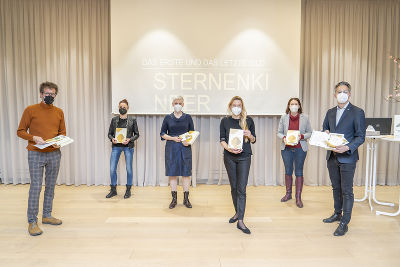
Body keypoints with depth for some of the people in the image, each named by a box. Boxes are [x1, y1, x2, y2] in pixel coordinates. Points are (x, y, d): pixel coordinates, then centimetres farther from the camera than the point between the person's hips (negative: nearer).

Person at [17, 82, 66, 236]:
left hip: (54, 154, 4)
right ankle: (32, 221, 8)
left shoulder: (59, 112, 9)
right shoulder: (30, 110, -1)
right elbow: (20, 131, 0)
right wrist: (34, 138, -18)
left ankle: (47, 216, 25)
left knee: (51, 186, 11)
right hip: (36, 155, -4)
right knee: (35, 187, -4)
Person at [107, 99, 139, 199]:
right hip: (116, 146, 2)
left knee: (129, 169, 3)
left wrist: (129, 139, -14)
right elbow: (110, 133, 10)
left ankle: (128, 190, 18)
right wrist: (112, 139, -11)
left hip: (128, 146, -2)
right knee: (112, 169, 1)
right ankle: (113, 190, 19)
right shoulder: (114, 120, 7)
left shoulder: (132, 120, 1)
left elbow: (136, 134, 3)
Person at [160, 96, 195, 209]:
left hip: (185, 148, 0)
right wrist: (173, 138, -10)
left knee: (186, 173, 1)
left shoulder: (188, 117, 6)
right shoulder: (168, 118, 6)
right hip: (171, 148, 0)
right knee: (172, 173, 3)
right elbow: (162, 134, 7)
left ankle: (186, 199, 13)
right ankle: (174, 198, 15)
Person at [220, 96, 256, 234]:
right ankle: (237, 212, 30)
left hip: (244, 157, -1)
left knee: (241, 189, -7)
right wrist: (229, 148, -17)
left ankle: (240, 221, -6)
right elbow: (222, 139, 2)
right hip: (229, 157, 2)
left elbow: (253, 140, 9)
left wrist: (250, 136, -14)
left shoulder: (248, 120, 4)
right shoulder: (225, 121, 5)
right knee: (233, 187, 11)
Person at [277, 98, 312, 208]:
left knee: (299, 172, 2)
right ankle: (288, 194, 28)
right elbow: (279, 132, 5)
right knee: (288, 171, 12)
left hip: (300, 149, -1)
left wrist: (302, 136, -16)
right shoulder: (284, 117, 2)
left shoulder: (304, 118, 0)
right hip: (286, 148, 2)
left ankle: (298, 198, 11)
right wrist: (283, 138, -15)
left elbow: (309, 132, 3)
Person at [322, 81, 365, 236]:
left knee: (346, 191, 2)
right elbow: (325, 129, 22)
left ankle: (344, 223, 11)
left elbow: (360, 137, -10)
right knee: (336, 188, 19)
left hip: (347, 157, -6)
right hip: (332, 157, 6)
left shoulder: (357, 112, -7)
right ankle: (337, 214, 35)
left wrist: (347, 147, -25)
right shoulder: (330, 112, 11)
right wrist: (325, 133, -2)